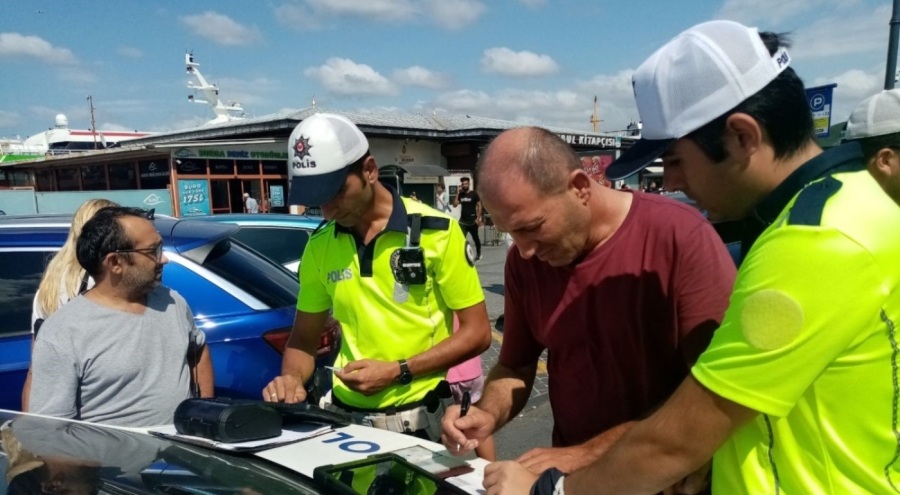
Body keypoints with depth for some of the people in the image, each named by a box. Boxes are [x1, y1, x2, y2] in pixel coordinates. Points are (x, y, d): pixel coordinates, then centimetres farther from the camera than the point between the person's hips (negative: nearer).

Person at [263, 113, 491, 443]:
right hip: (346, 414, 4)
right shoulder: (319, 246, 2)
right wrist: (292, 377, -9)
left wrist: (397, 371, -16)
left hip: (418, 417, -4)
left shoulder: (436, 231, -10)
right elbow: (304, 338, 12)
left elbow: (477, 332, -7)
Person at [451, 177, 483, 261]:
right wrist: (457, 193, -8)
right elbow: (455, 205, -3)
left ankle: (478, 254, 33)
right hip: (463, 220, 3)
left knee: (475, 238, 13)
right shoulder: (460, 194, 5)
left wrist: (478, 218, -12)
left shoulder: (474, 194, -6)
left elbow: (479, 206, -5)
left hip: (472, 220, -2)